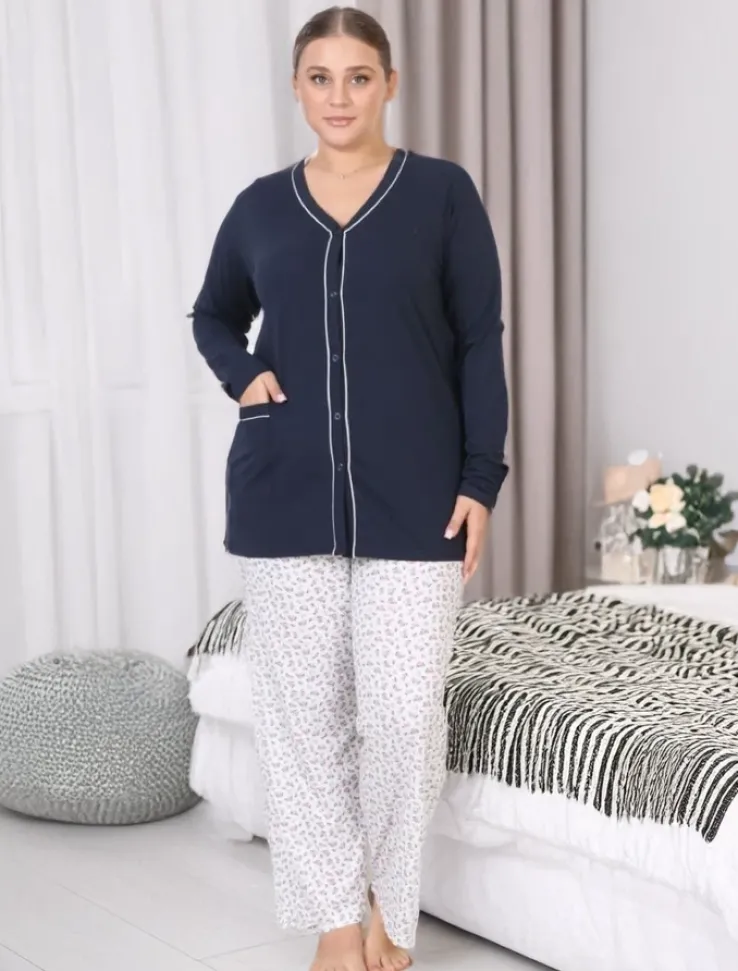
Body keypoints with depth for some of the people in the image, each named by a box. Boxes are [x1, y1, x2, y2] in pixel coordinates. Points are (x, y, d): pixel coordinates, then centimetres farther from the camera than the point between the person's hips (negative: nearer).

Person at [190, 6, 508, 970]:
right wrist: (242, 374, 2)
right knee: (302, 709, 5)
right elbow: (213, 316, 24)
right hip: (284, 496, 2)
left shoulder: (443, 193, 1)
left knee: (404, 713, -3)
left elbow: (480, 344, 1)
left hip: (412, 498, -2)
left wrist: (481, 479, -6)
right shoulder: (261, 205, 8)